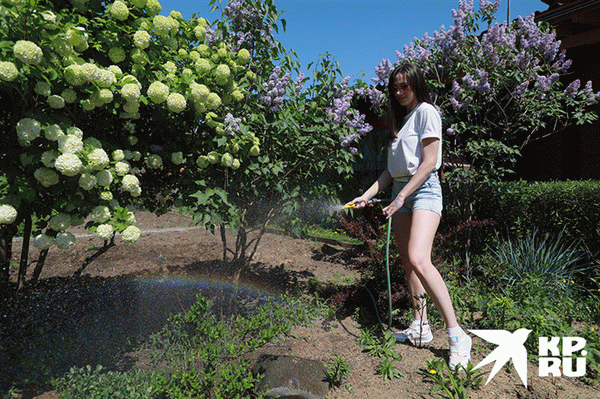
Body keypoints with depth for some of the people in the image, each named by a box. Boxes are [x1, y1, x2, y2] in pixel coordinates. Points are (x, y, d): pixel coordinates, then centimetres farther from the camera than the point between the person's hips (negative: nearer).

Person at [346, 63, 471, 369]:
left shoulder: (426, 111, -1)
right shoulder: (400, 119, 23)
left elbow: (429, 162, -11)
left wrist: (402, 197, -16)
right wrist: (368, 195, 8)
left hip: (424, 189, -8)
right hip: (400, 190, 8)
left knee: (418, 259, -24)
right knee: (407, 264, 6)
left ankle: (456, 336, -16)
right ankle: (420, 328, 15)